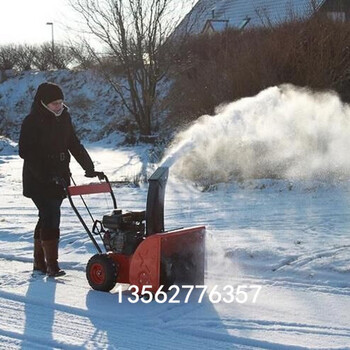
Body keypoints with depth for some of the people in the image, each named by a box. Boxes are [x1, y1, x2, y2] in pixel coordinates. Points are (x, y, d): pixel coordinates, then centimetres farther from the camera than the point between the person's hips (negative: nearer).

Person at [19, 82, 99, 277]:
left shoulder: (64, 118, 8)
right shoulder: (32, 122, -12)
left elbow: (74, 144, 15)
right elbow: (26, 152, -16)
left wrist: (89, 166, 5)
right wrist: (47, 176, -24)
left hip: (59, 179, 7)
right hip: (39, 181, -7)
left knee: (47, 218, 13)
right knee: (51, 218, -14)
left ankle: (39, 262, 23)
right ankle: (52, 264, -11)